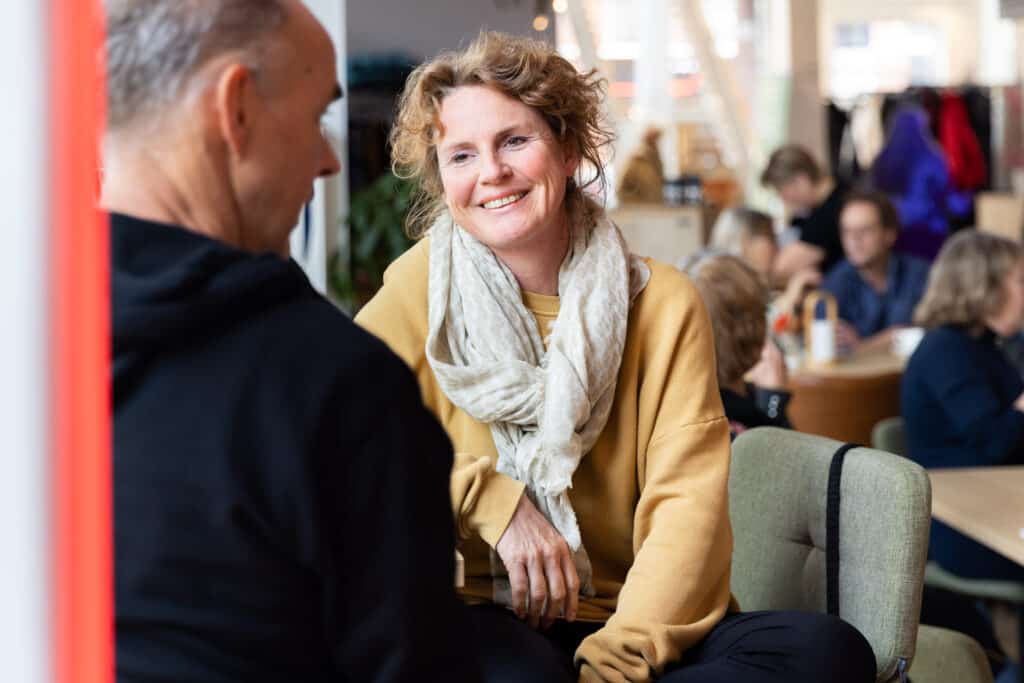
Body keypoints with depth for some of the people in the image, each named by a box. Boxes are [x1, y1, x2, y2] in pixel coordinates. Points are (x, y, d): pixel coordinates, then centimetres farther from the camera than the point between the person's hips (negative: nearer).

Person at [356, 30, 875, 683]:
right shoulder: (420, 287, 3)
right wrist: (492, 500, -14)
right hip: (483, 620, -4)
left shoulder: (662, 303, 3)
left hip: (632, 626, 4)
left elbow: (687, 502, -6)